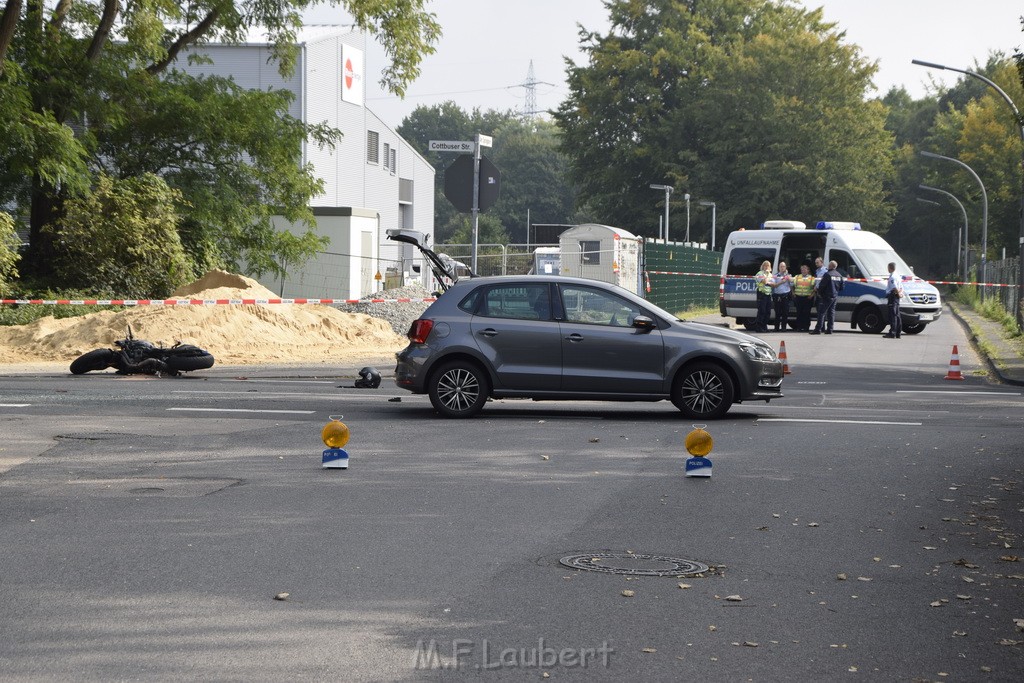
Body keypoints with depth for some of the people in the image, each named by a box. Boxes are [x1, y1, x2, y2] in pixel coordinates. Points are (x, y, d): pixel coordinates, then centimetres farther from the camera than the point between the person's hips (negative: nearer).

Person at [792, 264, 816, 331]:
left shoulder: (812, 278, 7)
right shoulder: (797, 277, 16)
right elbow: (792, 286, 20)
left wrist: (812, 295, -9)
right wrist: (794, 294, 7)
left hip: (808, 297, -3)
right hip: (798, 297, 3)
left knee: (806, 313, -5)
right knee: (799, 313, 0)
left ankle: (806, 327, 0)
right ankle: (799, 327, 5)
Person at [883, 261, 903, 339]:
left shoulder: (892, 277, -13)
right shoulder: (898, 276, 19)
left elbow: (895, 287, -23)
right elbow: (901, 287, 18)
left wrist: (898, 293, -11)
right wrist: (900, 292, 1)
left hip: (892, 295, -10)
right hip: (896, 297, 10)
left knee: (893, 315, -12)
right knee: (897, 315, 12)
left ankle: (892, 333, -15)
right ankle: (898, 333, 14)